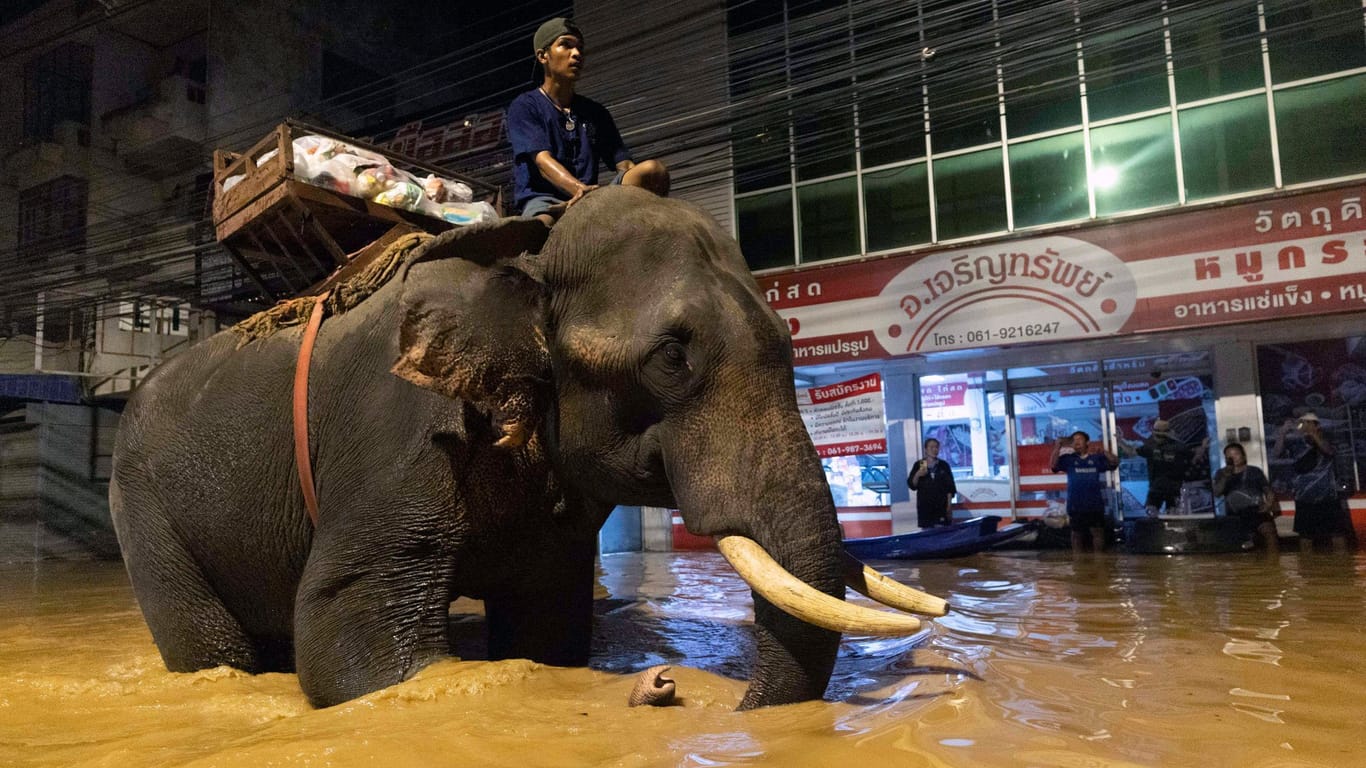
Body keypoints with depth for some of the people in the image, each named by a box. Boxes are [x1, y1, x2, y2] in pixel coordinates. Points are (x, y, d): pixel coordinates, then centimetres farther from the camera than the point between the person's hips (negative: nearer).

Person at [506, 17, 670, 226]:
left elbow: (624, 165, 14)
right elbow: (542, 161, -8)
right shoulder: (524, 106, 10)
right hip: (541, 199, -4)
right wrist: (581, 189, -30)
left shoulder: (596, 112, 25)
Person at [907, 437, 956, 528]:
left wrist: (949, 504, -1)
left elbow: (950, 486, 6)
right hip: (925, 506, 0)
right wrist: (917, 475, -15)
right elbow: (911, 485, 3)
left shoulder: (944, 465, 6)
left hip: (942, 506, 0)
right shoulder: (918, 465, 5)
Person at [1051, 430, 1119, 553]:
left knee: (1098, 533, 5)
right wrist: (1058, 446, -16)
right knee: (1077, 534, 9)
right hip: (1075, 506, 0)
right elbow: (1053, 465, -10)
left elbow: (1115, 462, -4)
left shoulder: (1096, 458, 6)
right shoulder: (1068, 459, 4)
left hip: (1095, 505, 0)